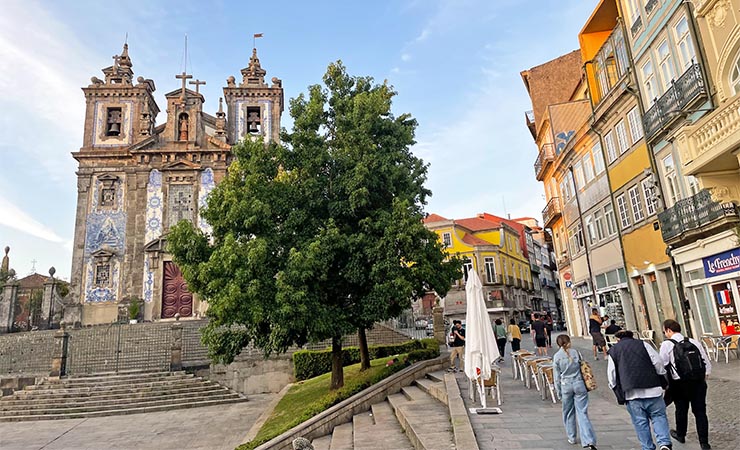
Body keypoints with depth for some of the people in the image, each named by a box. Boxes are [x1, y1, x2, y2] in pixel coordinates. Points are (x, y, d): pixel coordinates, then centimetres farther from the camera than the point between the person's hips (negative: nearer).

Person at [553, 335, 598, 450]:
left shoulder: (557, 357, -4)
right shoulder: (576, 353, -1)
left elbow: (557, 376, -1)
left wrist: (558, 392, 8)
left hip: (566, 386, -1)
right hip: (579, 384, 1)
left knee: (568, 413, 16)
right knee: (582, 413, 1)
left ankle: (571, 438, 26)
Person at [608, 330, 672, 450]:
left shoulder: (613, 351, 11)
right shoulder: (642, 344, 10)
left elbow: (611, 376, 8)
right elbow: (658, 362, 1)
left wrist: (619, 393, 16)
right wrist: (662, 382, 12)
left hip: (631, 393, 0)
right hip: (652, 389, 0)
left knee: (640, 422, 8)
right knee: (659, 416, 10)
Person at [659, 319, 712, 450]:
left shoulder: (666, 345, -9)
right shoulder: (694, 342, 5)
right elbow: (707, 363, 7)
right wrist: (703, 377, 18)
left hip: (680, 384, -3)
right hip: (699, 382, 3)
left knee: (681, 410, 16)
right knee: (700, 411, 11)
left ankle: (680, 435, 36)